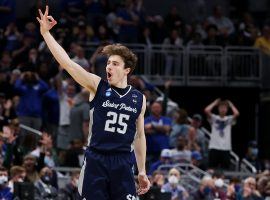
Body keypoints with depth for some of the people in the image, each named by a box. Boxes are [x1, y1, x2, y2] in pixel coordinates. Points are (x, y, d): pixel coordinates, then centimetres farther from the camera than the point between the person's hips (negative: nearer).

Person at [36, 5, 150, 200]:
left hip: (123, 165, 1)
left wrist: (142, 172, 14)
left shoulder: (139, 99, 8)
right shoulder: (97, 87, 1)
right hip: (95, 161, -1)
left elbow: (140, 136, 16)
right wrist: (46, 33, -15)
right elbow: (66, 62, -7)